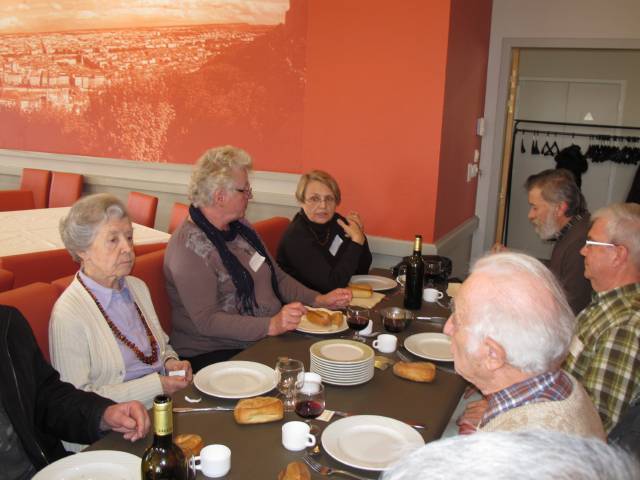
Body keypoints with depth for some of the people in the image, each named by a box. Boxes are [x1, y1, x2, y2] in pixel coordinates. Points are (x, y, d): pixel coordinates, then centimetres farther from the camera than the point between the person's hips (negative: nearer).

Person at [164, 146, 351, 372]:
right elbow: (206, 321, -21)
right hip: (216, 355, -8)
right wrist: (271, 326, -29)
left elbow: (278, 277, 20)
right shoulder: (190, 247, -15)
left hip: (270, 338, 9)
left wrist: (320, 300, 6)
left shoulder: (240, 227, 12)